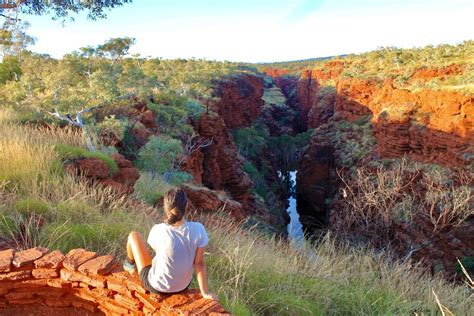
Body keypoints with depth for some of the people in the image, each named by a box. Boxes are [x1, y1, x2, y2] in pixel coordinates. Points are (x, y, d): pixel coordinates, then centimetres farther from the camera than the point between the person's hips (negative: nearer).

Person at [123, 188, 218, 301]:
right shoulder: (198, 229, -24)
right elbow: (199, 262, -15)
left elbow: (156, 248, -5)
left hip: (155, 286, -2)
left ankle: (130, 264, 46)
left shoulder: (158, 230, -28)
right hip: (183, 286, 3)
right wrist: (205, 293, -5)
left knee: (134, 235, 15)